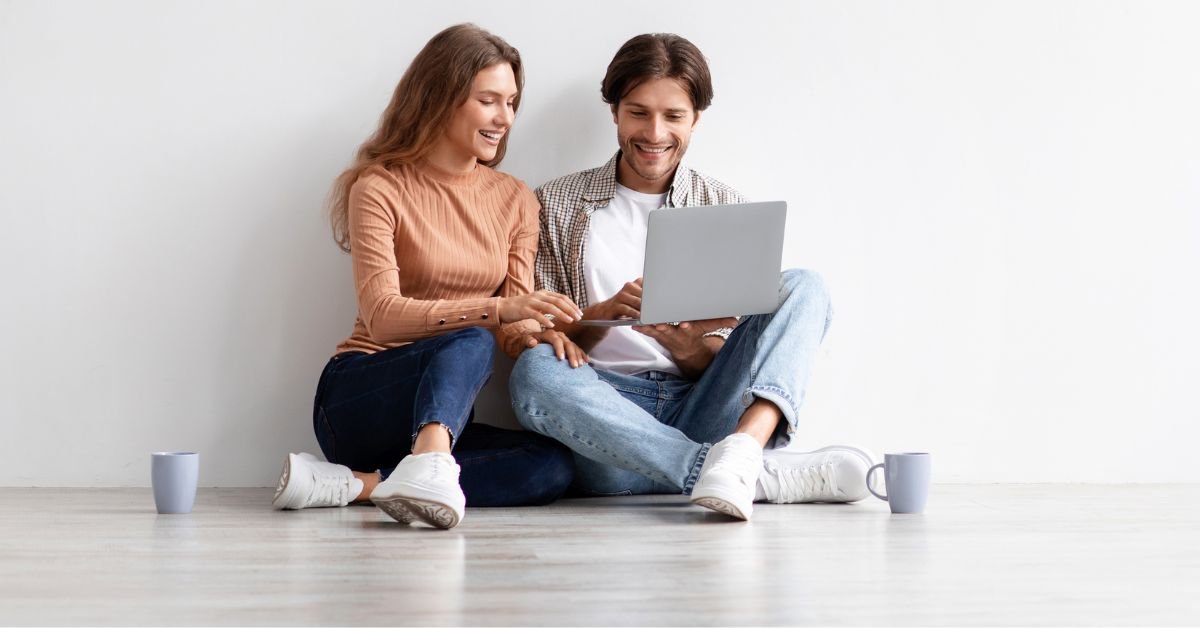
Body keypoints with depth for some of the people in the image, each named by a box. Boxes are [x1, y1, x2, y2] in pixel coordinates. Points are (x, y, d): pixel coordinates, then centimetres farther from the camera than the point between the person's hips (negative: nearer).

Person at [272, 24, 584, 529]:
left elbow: (516, 323, 3)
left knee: (553, 465, -26)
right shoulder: (380, 188, -6)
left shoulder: (515, 200, 10)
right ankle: (429, 470, -61)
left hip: (441, 416, 5)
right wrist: (496, 310, -33)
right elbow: (382, 315, -19)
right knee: (470, 343, -35)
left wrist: (538, 328, -23)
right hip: (359, 400, -5)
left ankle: (353, 483, -30)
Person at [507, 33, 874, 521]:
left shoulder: (726, 209, 13)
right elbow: (530, 338, 4)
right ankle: (767, 476, -38)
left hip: (701, 414, 2)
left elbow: (728, 361, 11)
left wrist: (689, 349, -14)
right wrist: (606, 313, -16)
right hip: (606, 417, -1)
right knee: (535, 370, -34)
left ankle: (743, 448, -45)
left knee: (802, 286, -15)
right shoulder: (557, 204, 11)